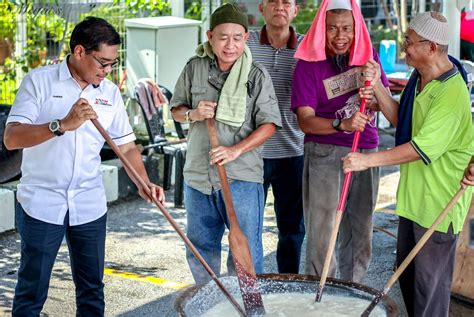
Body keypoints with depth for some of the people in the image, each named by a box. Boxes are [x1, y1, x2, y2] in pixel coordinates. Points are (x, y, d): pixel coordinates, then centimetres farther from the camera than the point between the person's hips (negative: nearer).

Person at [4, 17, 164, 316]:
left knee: (92, 290, 12)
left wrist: (143, 183, -7)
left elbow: (126, 145, 10)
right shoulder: (39, 81, -7)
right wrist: (63, 125, -29)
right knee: (32, 292, 3)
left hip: (90, 205, 4)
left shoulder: (110, 93, 7)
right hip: (42, 202, -4)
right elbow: (11, 138, -16)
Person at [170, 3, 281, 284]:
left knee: (246, 249, -2)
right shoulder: (194, 68, 3)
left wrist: (237, 149, -20)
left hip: (242, 176, -4)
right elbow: (176, 110, 12)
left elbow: (269, 124, -7)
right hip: (198, 174, 4)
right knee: (201, 247, 16)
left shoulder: (257, 75, -5)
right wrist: (193, 114, -11)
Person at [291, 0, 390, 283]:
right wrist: (342, 124, -31)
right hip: (324, 153, -4)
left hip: (366, 152, 4)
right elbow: (305, 120, -14)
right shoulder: (309, 64, -8)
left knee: (360, 232, 11)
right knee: (322, 232, -5)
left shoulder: (368, 55, 5)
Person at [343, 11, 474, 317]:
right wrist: (376, 87, -2)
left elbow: (423, 148, -27)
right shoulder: (420, 79, 6)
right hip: (413, 193, 10)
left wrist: (369, 160, -23)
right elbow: (400, 119, 12)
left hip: (439, 199, -10)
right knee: (407, 271, 20)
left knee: (430, 281, 2)